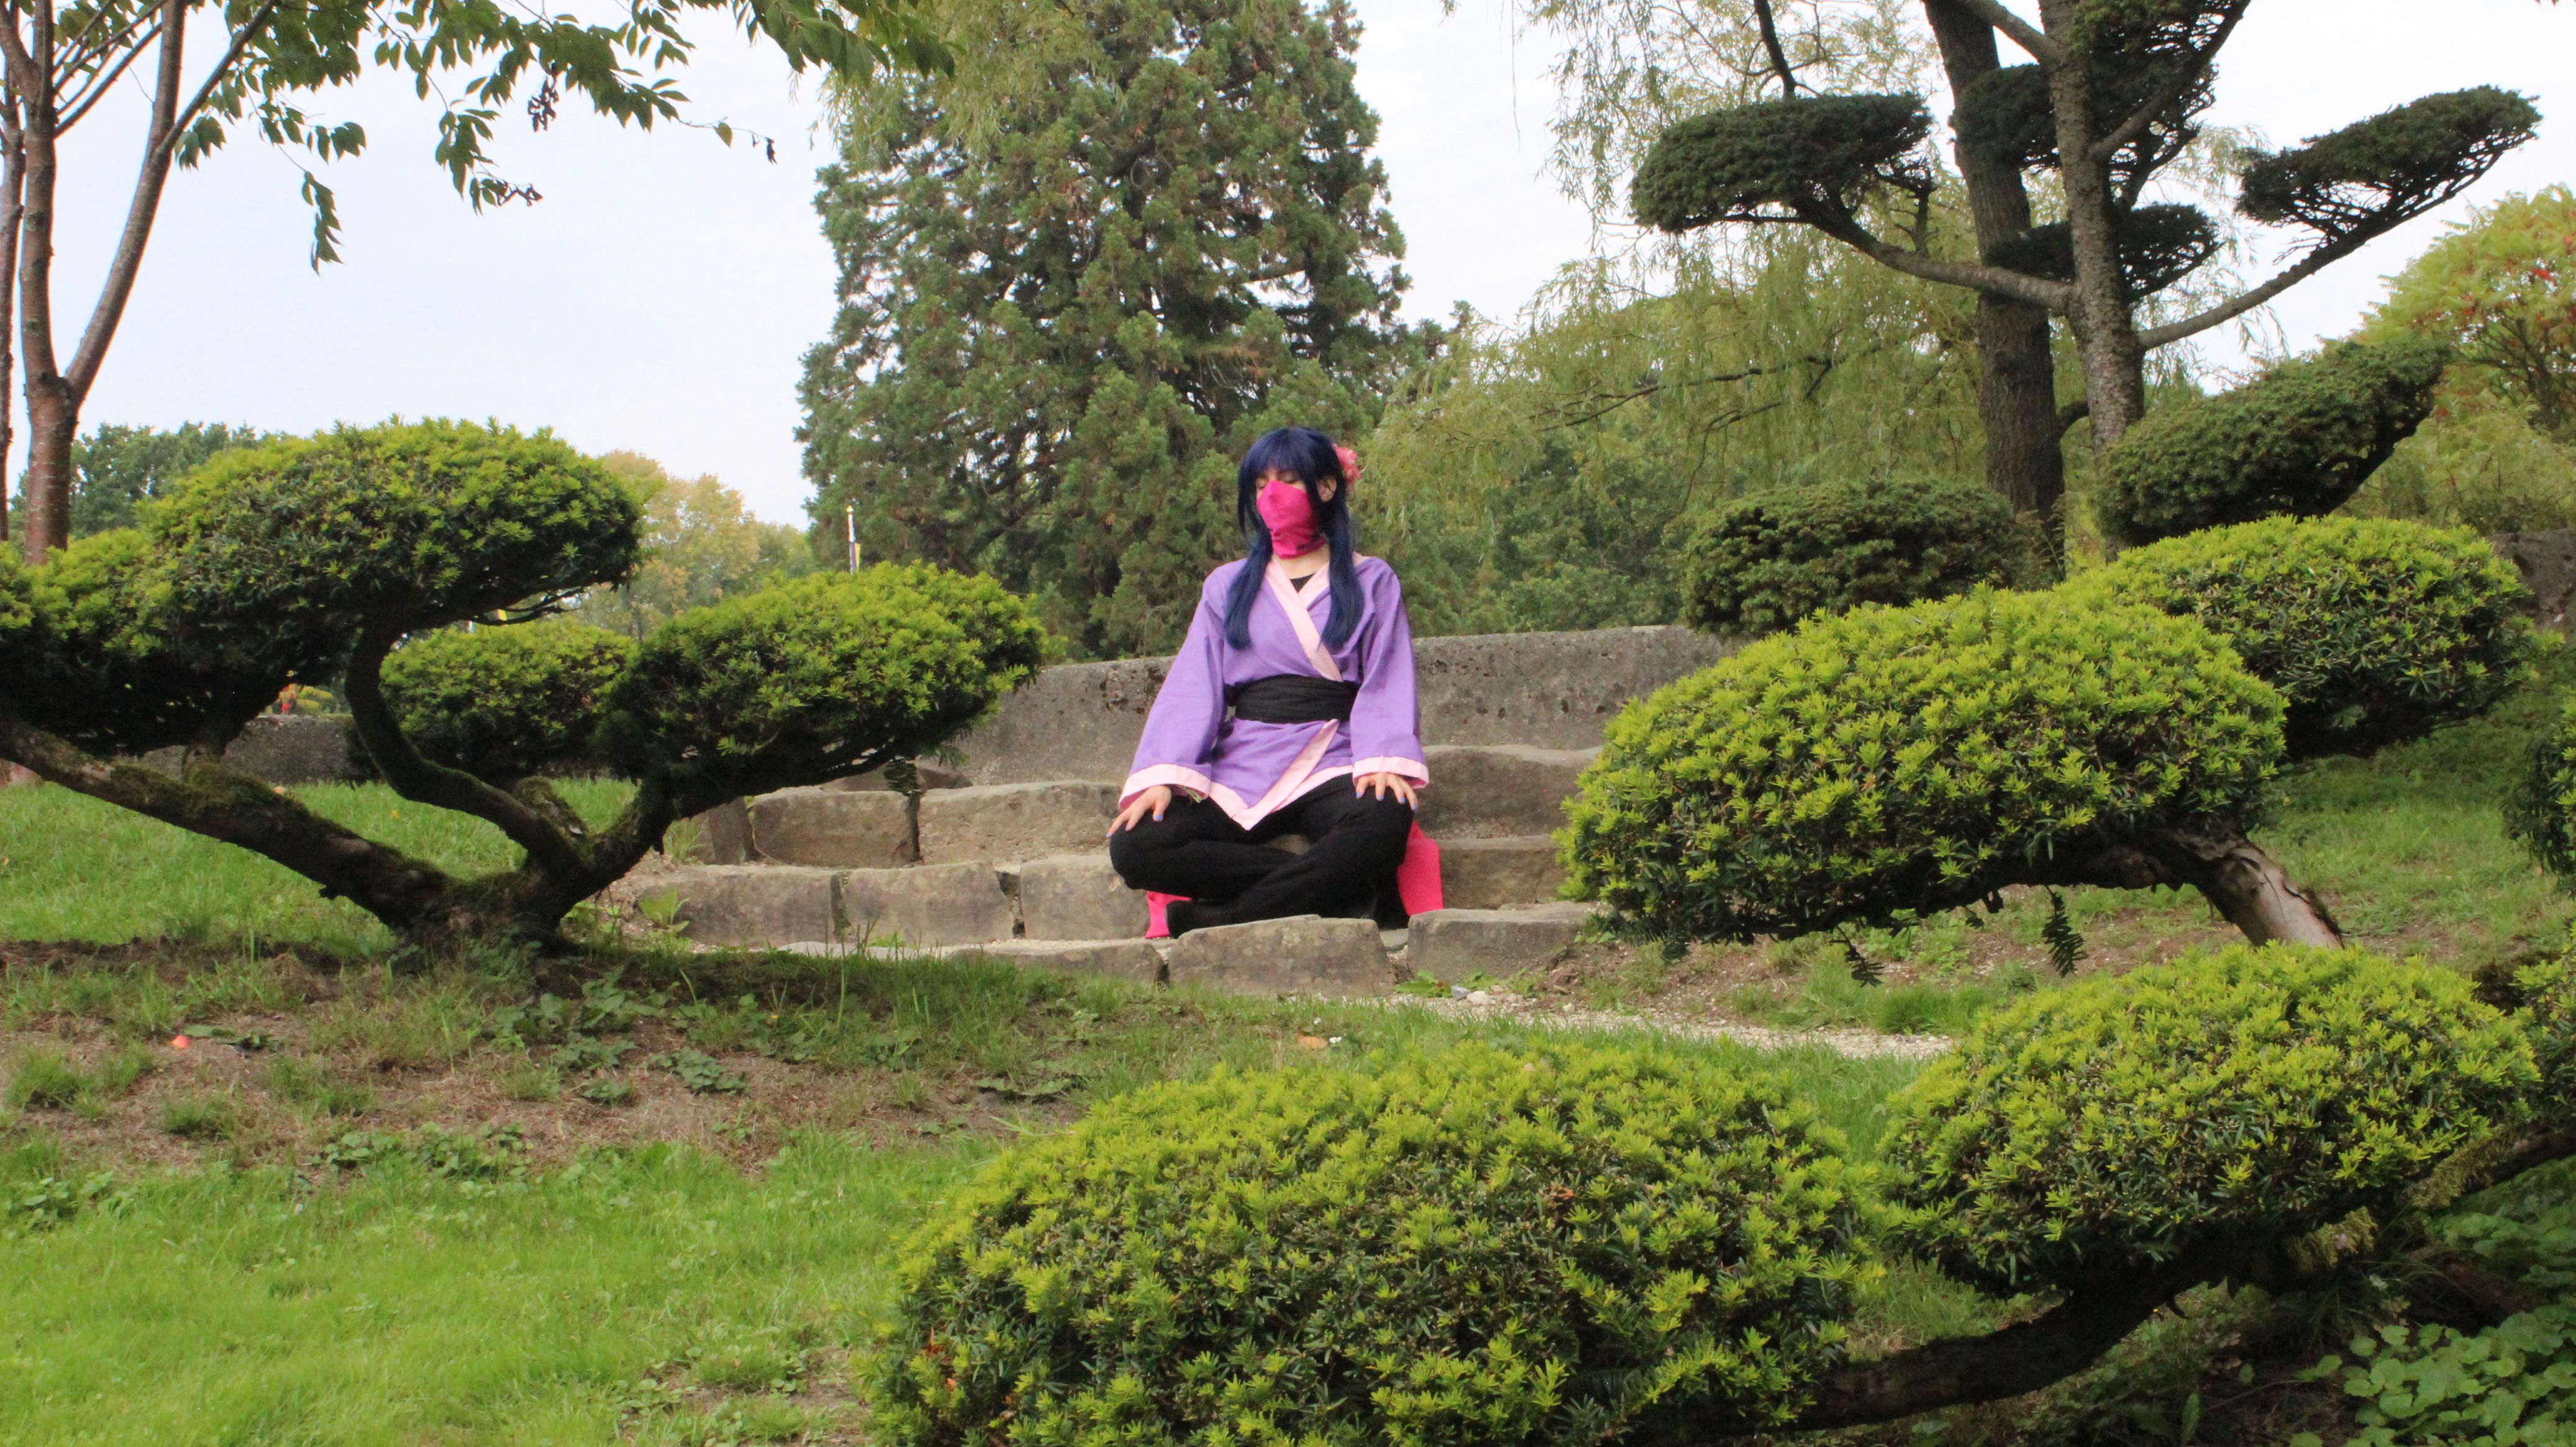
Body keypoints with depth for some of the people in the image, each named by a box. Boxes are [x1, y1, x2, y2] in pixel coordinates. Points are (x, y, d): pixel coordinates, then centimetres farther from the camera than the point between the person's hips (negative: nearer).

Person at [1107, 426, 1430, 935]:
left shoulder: (1371, 581, 15)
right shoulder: (1228, 586, 21)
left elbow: (1386, 682, 4)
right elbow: (1192, 687, 9)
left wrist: (1384, 760, -17)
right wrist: (1163, 776, -9)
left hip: (1333, 766, -2)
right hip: (1242, 770, 2)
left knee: (1383, 822, -39)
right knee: (1134, 846, -27)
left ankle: (1219, 919, -31)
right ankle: (1337, 887, -28)